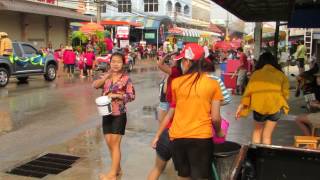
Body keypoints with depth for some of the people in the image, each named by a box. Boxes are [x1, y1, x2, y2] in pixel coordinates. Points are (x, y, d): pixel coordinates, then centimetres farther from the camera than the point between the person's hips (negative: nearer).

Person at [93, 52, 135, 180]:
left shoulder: (126, 79, -8)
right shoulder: (106, 77, 5)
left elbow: (131, 96, -10)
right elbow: (95, 85, -10)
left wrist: (116, 95, -20)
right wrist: (106, 77, -21)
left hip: (119, 115, -5)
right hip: (107, 114, 5)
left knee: (115, 144, -2)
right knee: (109, 143, 11)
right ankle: (117, 168, 29)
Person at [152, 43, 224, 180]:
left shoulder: (176, 83, -2)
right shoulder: (213, 84, -5)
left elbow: (171, 113, 3)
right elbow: (215, 118, -4)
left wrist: (158, 135, 15)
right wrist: (219, 132, 17)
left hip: (177, 137, 2)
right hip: (201, 137, -2)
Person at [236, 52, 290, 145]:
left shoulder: (256, 73, 4)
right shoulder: (280, 74, 7)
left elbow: (249, 90, -1)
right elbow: (285, 92, 0)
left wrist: (242, 105, 1)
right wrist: (281, 104, 16)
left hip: (259, 106, 0)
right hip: (275, 106, 0)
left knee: (257, 130, 23)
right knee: (267, 135, 13)